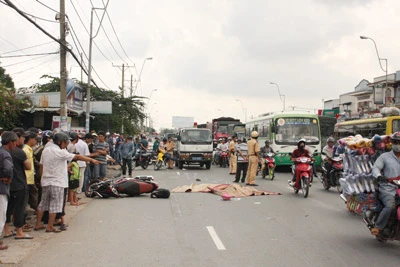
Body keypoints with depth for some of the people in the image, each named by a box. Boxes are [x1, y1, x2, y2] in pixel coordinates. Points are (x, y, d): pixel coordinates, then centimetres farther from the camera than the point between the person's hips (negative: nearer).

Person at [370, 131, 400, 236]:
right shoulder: (385, 156, 7)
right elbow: (375, 168, -5)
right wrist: (379, 176, -26)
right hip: (387, 190, -4)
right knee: (390, 206, -30)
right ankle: (378, 227, -17)